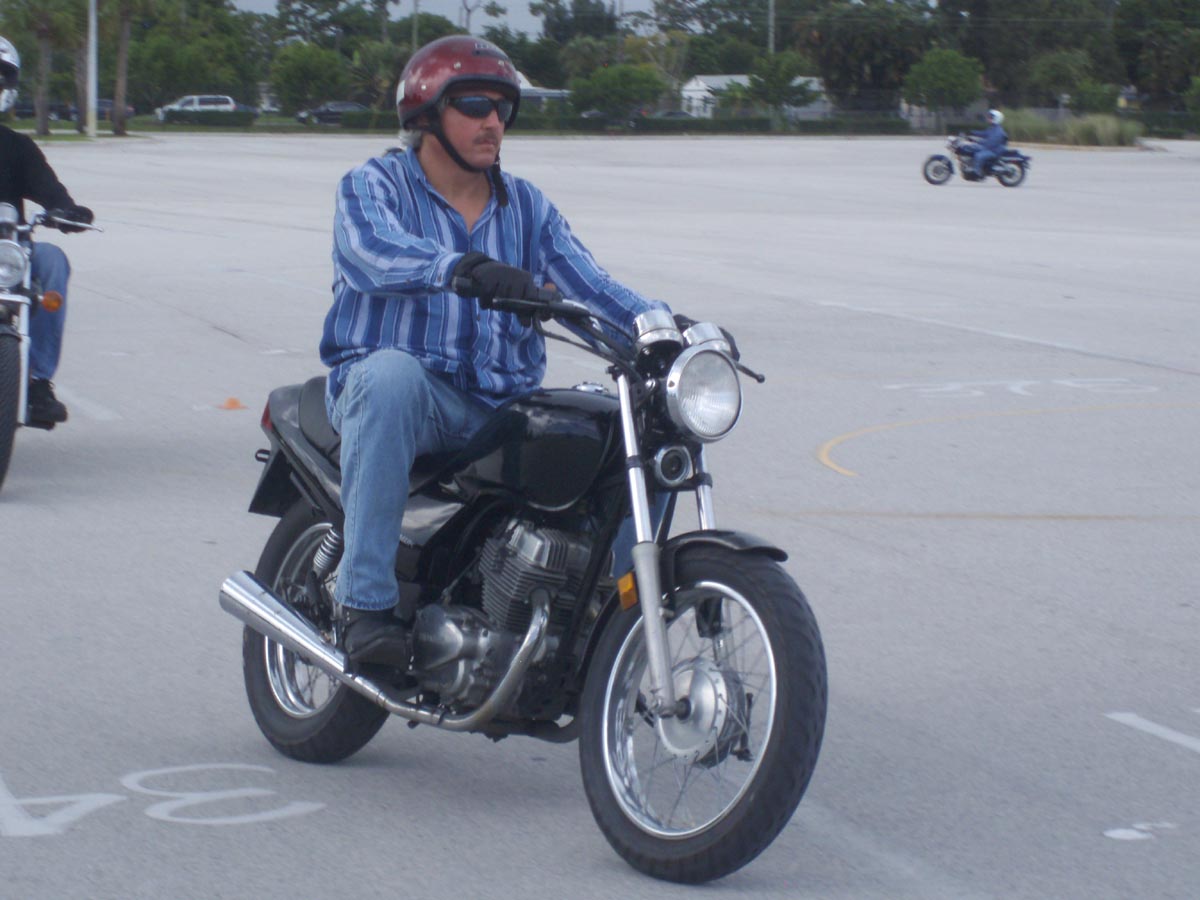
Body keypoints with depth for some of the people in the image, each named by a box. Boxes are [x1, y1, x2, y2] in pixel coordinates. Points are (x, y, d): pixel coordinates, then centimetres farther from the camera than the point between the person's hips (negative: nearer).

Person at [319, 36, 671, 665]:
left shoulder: (527, 207, 18)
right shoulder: (373, 186, 3)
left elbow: (587, 284, 4)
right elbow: (374, 251, -21)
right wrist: (461, 270, -41)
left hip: (501, 408, 5)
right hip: (399, 396, -4)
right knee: (391, 374, -40)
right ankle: (365, 600, -34)